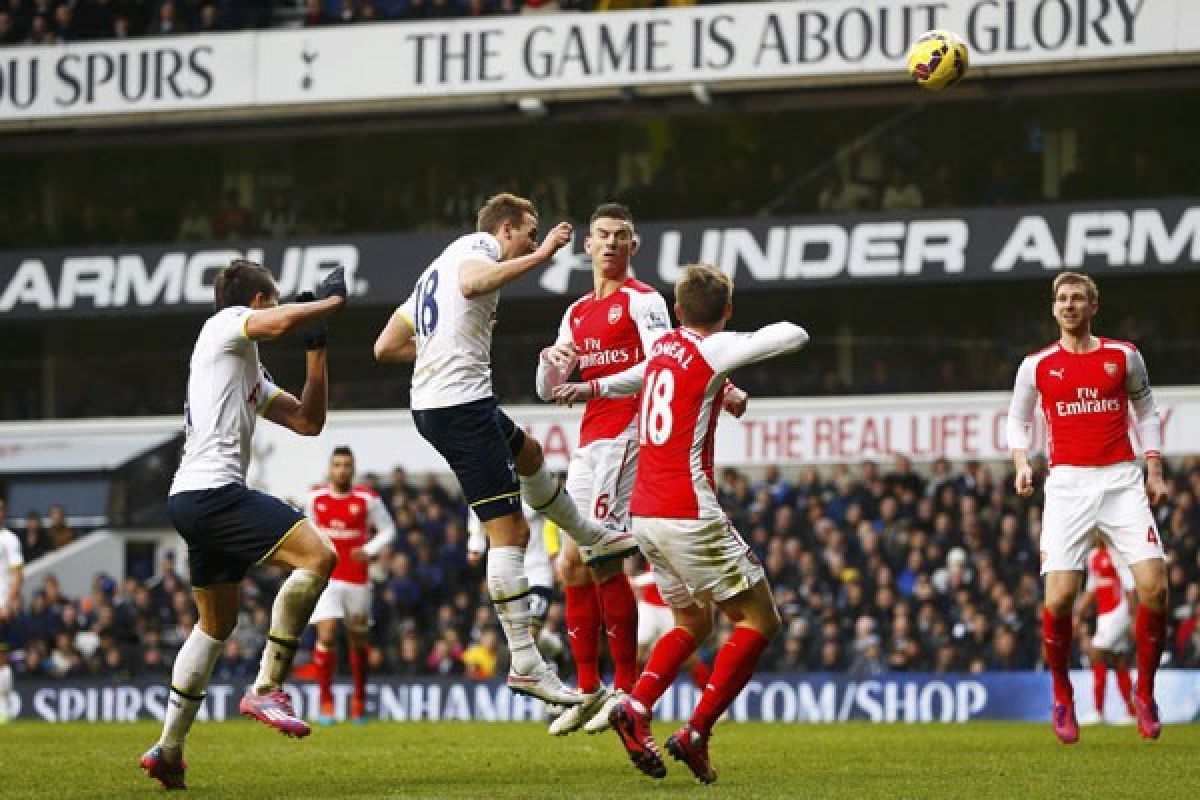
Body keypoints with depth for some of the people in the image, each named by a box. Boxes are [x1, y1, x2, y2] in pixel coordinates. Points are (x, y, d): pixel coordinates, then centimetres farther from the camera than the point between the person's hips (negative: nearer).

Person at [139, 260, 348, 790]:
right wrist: (333, 301, -4)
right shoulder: (226, 324, 2)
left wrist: (316, 348, 21)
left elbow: (308, 421, 25)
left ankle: (168, 750, 21)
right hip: (212, 489, -11)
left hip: (190, 498, 11)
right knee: (317, 555, -18)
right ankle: (266, 689, -18)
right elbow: (282, 323, -21)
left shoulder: (251, 373, 29)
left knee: (216, 625, 20)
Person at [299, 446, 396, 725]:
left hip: (357, 580, 0)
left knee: (358, 641, 10)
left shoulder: (367, 499, -4)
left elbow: (388, 529, 4)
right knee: (326, 637, -15)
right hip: (325, 578, 0)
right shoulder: (316, 497, 3)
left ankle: (359, 698, 29)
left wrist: (369, 550, -12)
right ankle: (325, 701, -6)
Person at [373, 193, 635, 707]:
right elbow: (473, 284, -30)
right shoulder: (481, 244, -3)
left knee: (528, 454, 35)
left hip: (430, 403, 10)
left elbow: (386, 347, 24)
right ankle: (525, 665, -12)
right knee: (509, 531, -10)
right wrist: (541, 256, -26)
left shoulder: (437, 268, 24)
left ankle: (589, 537, 57)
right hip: (463, 399, -10)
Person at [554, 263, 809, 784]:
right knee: (759, 620, 0)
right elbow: (795, 336, -12)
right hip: (688, 514, -8)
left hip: (644, 515, 8)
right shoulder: (713, 349, -9)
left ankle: (636, 707, -1)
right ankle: (696, 735, -8)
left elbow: (638, 376, 35)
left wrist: (590, 388, 56)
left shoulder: (665, 346, 14)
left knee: (693, 622, 22)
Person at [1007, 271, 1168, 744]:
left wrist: (1155, 470, 10)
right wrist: (1021, 463, 0)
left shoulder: (1123, 356, 8)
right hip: (1067, 483, -1)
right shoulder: (1037, 365, 7)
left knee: (1154, 586, -13)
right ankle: (1062, 696, 9)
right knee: (1059, 597, -13)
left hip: (1122, 479, 1)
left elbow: (1145, 411, 18)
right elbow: (1018, 418, 18)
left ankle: (1145, 692, 6)